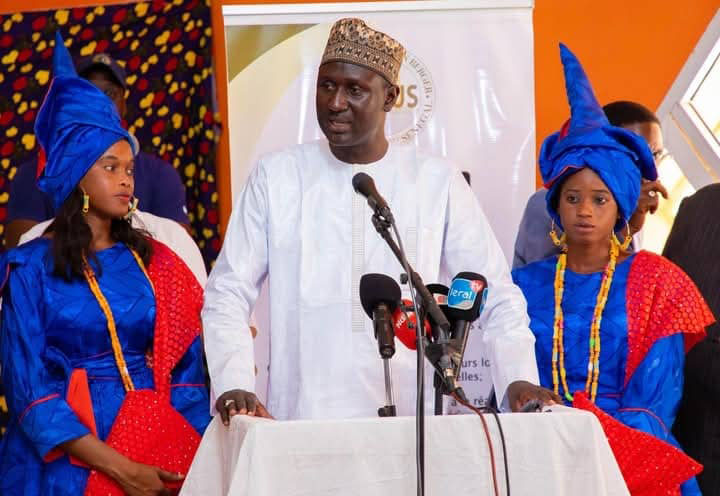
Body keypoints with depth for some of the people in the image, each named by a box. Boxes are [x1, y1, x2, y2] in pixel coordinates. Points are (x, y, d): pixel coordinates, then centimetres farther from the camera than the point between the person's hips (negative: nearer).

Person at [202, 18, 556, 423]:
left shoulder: (438, 183, 8)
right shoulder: (276, 177, 8)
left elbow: (497, 295, 11)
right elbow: (229, 292, 8)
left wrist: (519, 378, -5)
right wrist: (233, 385, -8)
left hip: (412, 423, 0)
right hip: (302, 425, 0)